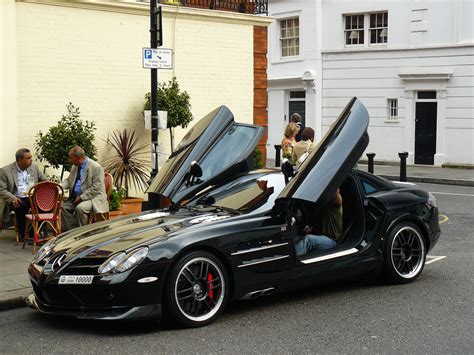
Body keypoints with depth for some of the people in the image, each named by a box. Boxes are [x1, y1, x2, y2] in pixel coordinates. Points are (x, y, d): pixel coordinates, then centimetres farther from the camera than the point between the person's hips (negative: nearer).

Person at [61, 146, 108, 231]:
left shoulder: (96, 167, -15)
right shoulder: (75, 166, 11)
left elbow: (96, 188, -19)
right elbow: (69, 180, 19)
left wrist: (81, 197, -20)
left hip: (93, 198, -8)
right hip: (76, 197, 8)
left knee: (80, 208, -33)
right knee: (63, 206, -10)